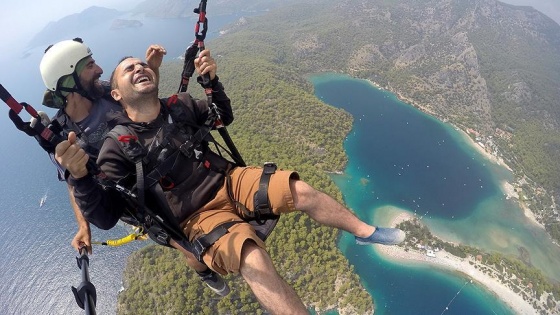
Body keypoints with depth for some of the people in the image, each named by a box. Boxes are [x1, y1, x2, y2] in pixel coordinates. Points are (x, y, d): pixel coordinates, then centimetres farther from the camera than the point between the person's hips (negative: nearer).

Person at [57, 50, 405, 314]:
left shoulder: (181, 104, 3)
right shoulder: (117, 147, -7)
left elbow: (225, 117, 18)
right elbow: (105, 217, -11)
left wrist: (212, 80, 1)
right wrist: (79, 176, -30)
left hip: (230, 181, 4)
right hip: (199, 217, -3)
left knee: (302, 190, -14)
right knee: (254, 261, -31)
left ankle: (365, 231, 10)